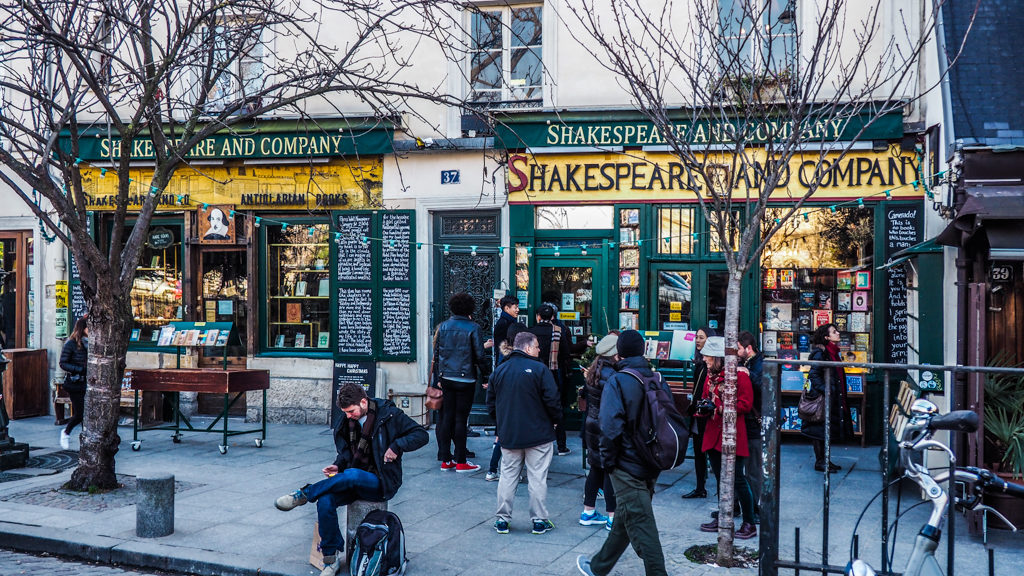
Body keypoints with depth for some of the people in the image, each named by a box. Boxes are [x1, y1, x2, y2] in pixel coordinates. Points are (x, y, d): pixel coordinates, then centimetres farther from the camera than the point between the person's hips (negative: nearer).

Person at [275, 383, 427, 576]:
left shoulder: (389, 415, -8)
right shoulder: (347, 422, 8)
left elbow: (421, 435, -8)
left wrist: (397, 446, -23)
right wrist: (338, 466, -2)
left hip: (383, 483, -5)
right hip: (353, 482, 6)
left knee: (351, 475, -37)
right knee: (325, 501, -23)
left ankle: (304, 495, -19)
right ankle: (332, 558, -11)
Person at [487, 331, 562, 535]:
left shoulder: (499, 371, 6)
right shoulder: (539, 369, -11)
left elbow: (491, 404, 12)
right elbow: (552, 400, -13)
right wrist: (556, 420, 5)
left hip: (508, 435, 4)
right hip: (538, 435, -4)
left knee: (507, 476, 10)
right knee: (537, 477, 3)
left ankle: (502, 519, 12)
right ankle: (539, 521, 8)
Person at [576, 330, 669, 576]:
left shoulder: (616, 383, -14)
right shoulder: (658, 380, 5)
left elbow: (611, 427, -22)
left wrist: (608, 461, -9)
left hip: (627, 466, -7)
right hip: (652, 465, 7)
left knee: (640, 525, -3)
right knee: (624, 519, 19)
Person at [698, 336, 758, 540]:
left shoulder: (739, 374, -12)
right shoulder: (711, 374, 11)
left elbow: (746, 404, -16)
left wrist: (721, 408, -21)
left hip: (733, 434, -8)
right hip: (713, 433, 8)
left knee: (738, 479, -4)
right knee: (720, 479, 15)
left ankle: (749, 524, 6)